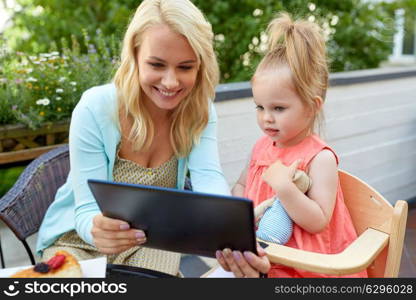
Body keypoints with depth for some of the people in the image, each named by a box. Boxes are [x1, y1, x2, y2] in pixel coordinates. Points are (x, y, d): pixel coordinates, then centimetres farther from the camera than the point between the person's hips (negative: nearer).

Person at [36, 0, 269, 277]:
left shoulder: (200, 110, -14)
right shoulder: (94, 110, -24)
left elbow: (209, 179, -29)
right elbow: (88, 210, -24)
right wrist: (98, 230, -50)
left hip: (154, 239, 2)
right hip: (80, 237, -1)